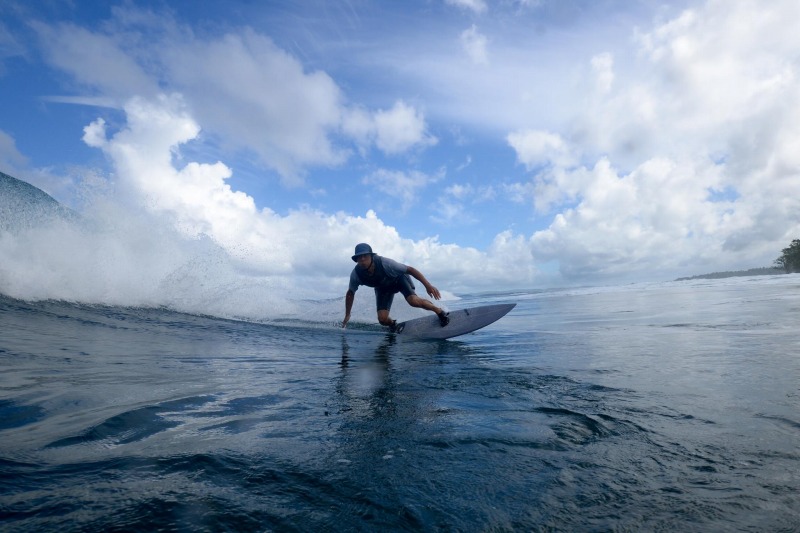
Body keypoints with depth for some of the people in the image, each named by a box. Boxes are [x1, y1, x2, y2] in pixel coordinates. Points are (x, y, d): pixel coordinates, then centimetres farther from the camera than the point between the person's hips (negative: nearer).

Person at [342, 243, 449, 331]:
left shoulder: (384, 263, -38)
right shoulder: (356, 274, -28)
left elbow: (410, 270, -31)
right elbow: (350, 294, -8)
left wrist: (428, 285, -37)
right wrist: (347, 315, -3)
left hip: (399, 279, -3)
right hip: (383, 288, 3)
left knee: (413, 301, -29)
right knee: (382, 319, -13)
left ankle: (439, 311, -4)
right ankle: (393, 325, 24)